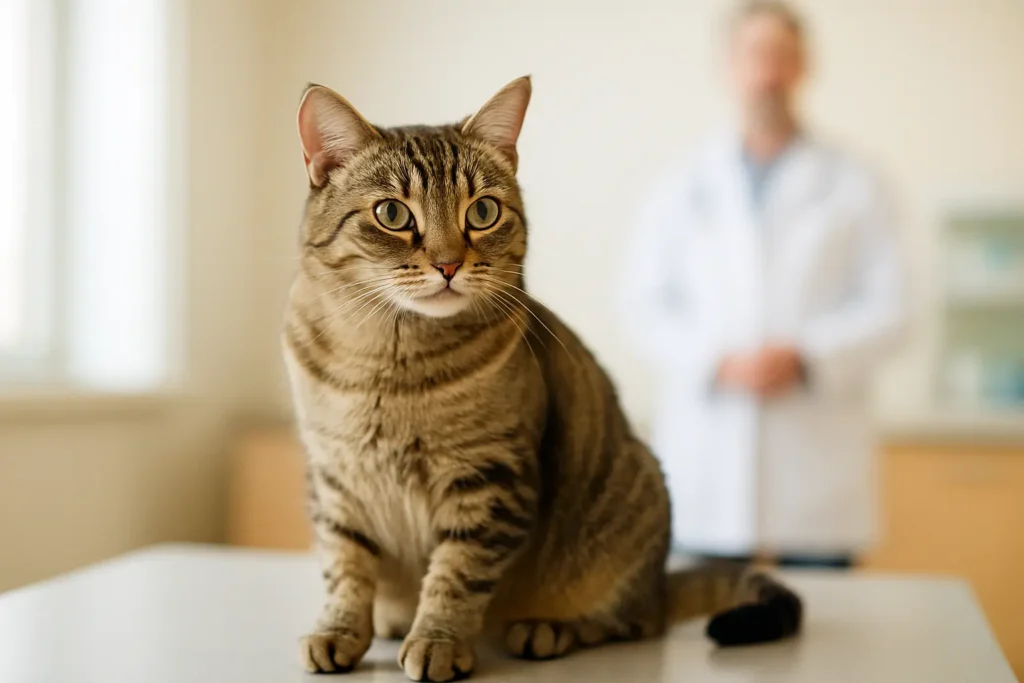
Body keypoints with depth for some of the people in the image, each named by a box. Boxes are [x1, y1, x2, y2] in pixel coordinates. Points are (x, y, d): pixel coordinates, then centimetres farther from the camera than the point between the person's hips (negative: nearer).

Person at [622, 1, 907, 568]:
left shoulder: (853, 187, 10)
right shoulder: (681, 188, 12)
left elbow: (885, 305, 4)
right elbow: (644, 302, 6)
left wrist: (804, 358, -12)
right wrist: (717, 362, -10)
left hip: (817, 454, 0)